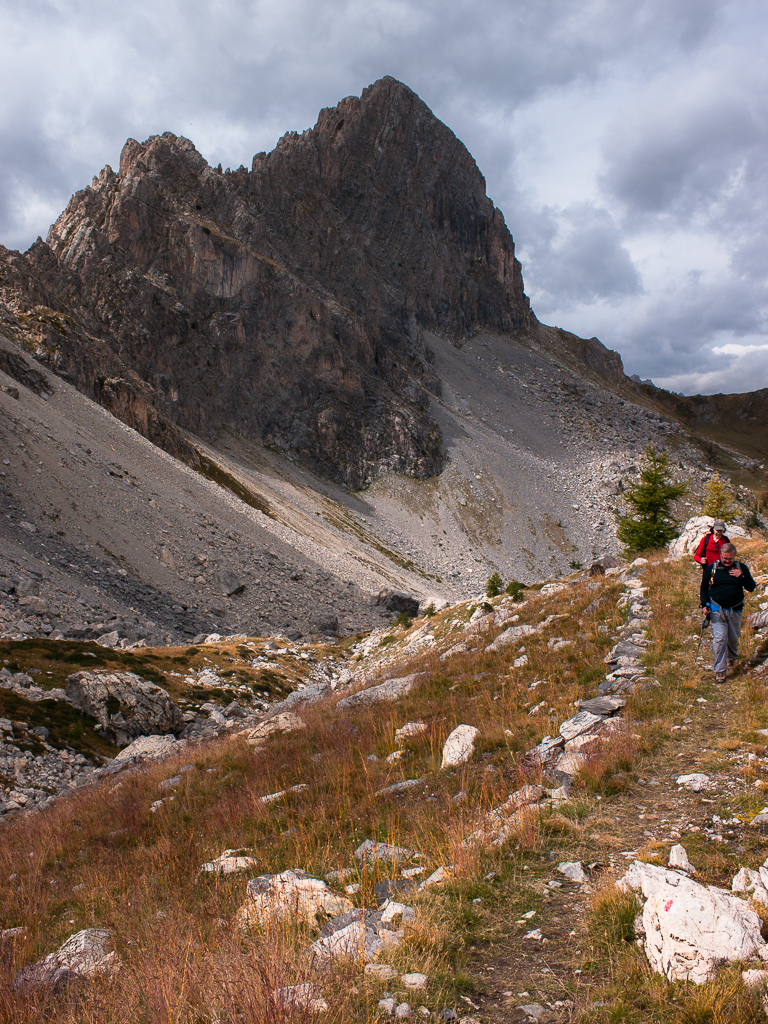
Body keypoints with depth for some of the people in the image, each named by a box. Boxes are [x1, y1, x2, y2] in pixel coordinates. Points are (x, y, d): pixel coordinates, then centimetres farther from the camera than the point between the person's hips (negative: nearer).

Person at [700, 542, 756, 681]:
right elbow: (704, 587, 5)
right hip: (717, 610, -2)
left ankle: (732, 657, 45)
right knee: (720, 639, -10)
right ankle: (719, 670, -4)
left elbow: (751, 587, -1)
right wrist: (705, 605, -4)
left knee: (733, 638, 15)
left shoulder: (741, 568, 0)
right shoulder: (712, 568, -4)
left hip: (735, 611, 2)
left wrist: (741, 577, -17)